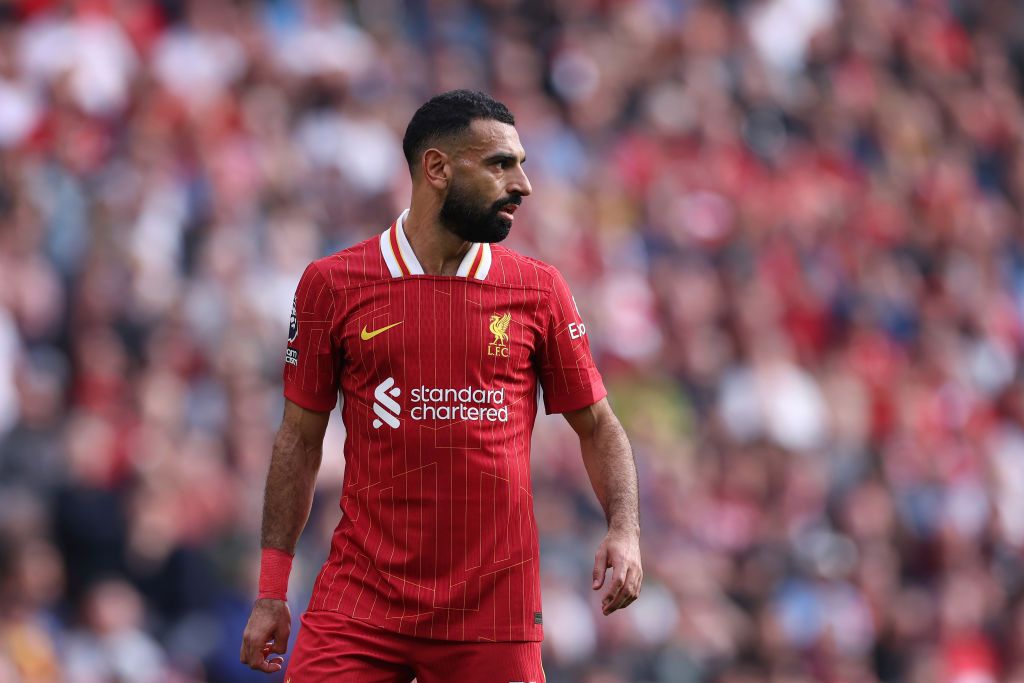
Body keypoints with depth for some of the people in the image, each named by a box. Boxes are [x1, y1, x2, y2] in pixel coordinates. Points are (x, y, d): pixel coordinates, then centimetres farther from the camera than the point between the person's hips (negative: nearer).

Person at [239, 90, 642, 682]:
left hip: (495, 609, 1)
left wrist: (625, 530, -8)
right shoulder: (331, 284, 2)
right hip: (360, 604, -1)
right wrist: (271, 592, 3)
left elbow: (598, 427, 10)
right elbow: (300, 439, 7)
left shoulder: (538, 290, 5)